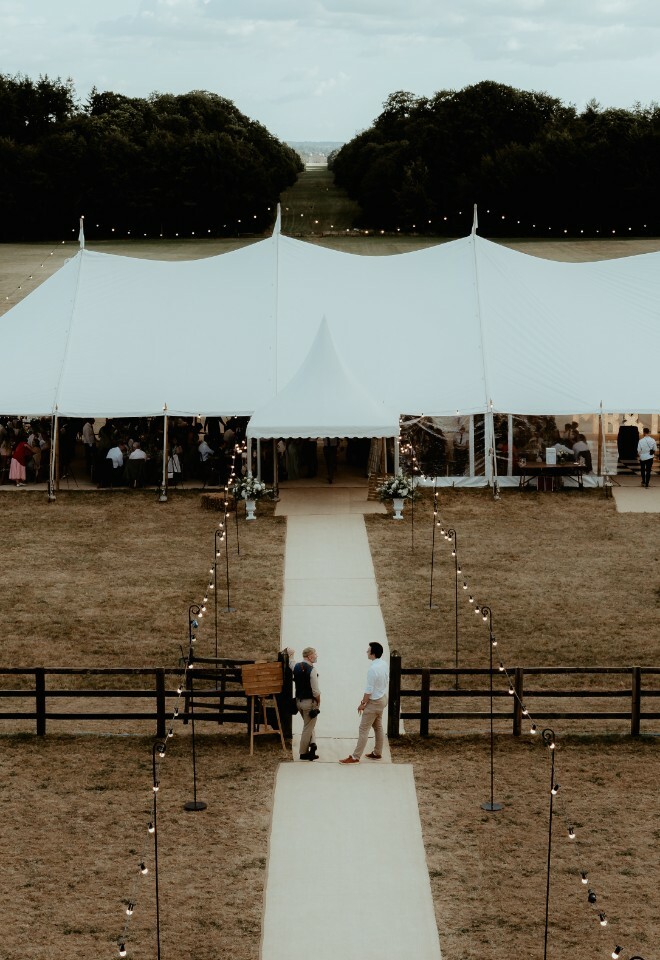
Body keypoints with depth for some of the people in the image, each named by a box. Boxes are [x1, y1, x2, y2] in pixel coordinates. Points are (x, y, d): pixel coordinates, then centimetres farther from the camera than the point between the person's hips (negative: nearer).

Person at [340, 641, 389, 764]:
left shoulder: (372, 669, -28)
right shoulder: (384, 664, -1)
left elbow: (369, 690, -24)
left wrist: (363, 703, -12)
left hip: (374, 702, -9)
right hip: (383, 698, 9)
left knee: (364, 729, -5)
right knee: (378, 727, 20)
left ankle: (355, 757, -3)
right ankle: (377, 753, 30)